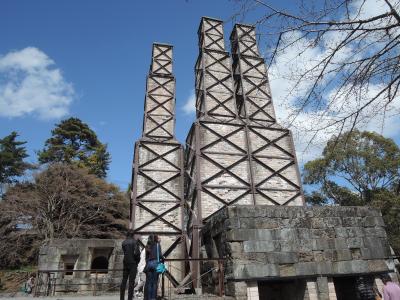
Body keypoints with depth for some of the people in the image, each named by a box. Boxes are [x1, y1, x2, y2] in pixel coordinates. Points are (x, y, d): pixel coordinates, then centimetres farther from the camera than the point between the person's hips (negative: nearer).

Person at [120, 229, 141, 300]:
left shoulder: (124, 242, 5)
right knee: (131, 281, 1)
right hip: (133, 263, -4)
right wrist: (137, 260, 1)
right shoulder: (135, 242, -9)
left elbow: (125, 252, 5)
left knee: (124, 281, 12)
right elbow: (137, 253, -15)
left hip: (125, 263, 4)